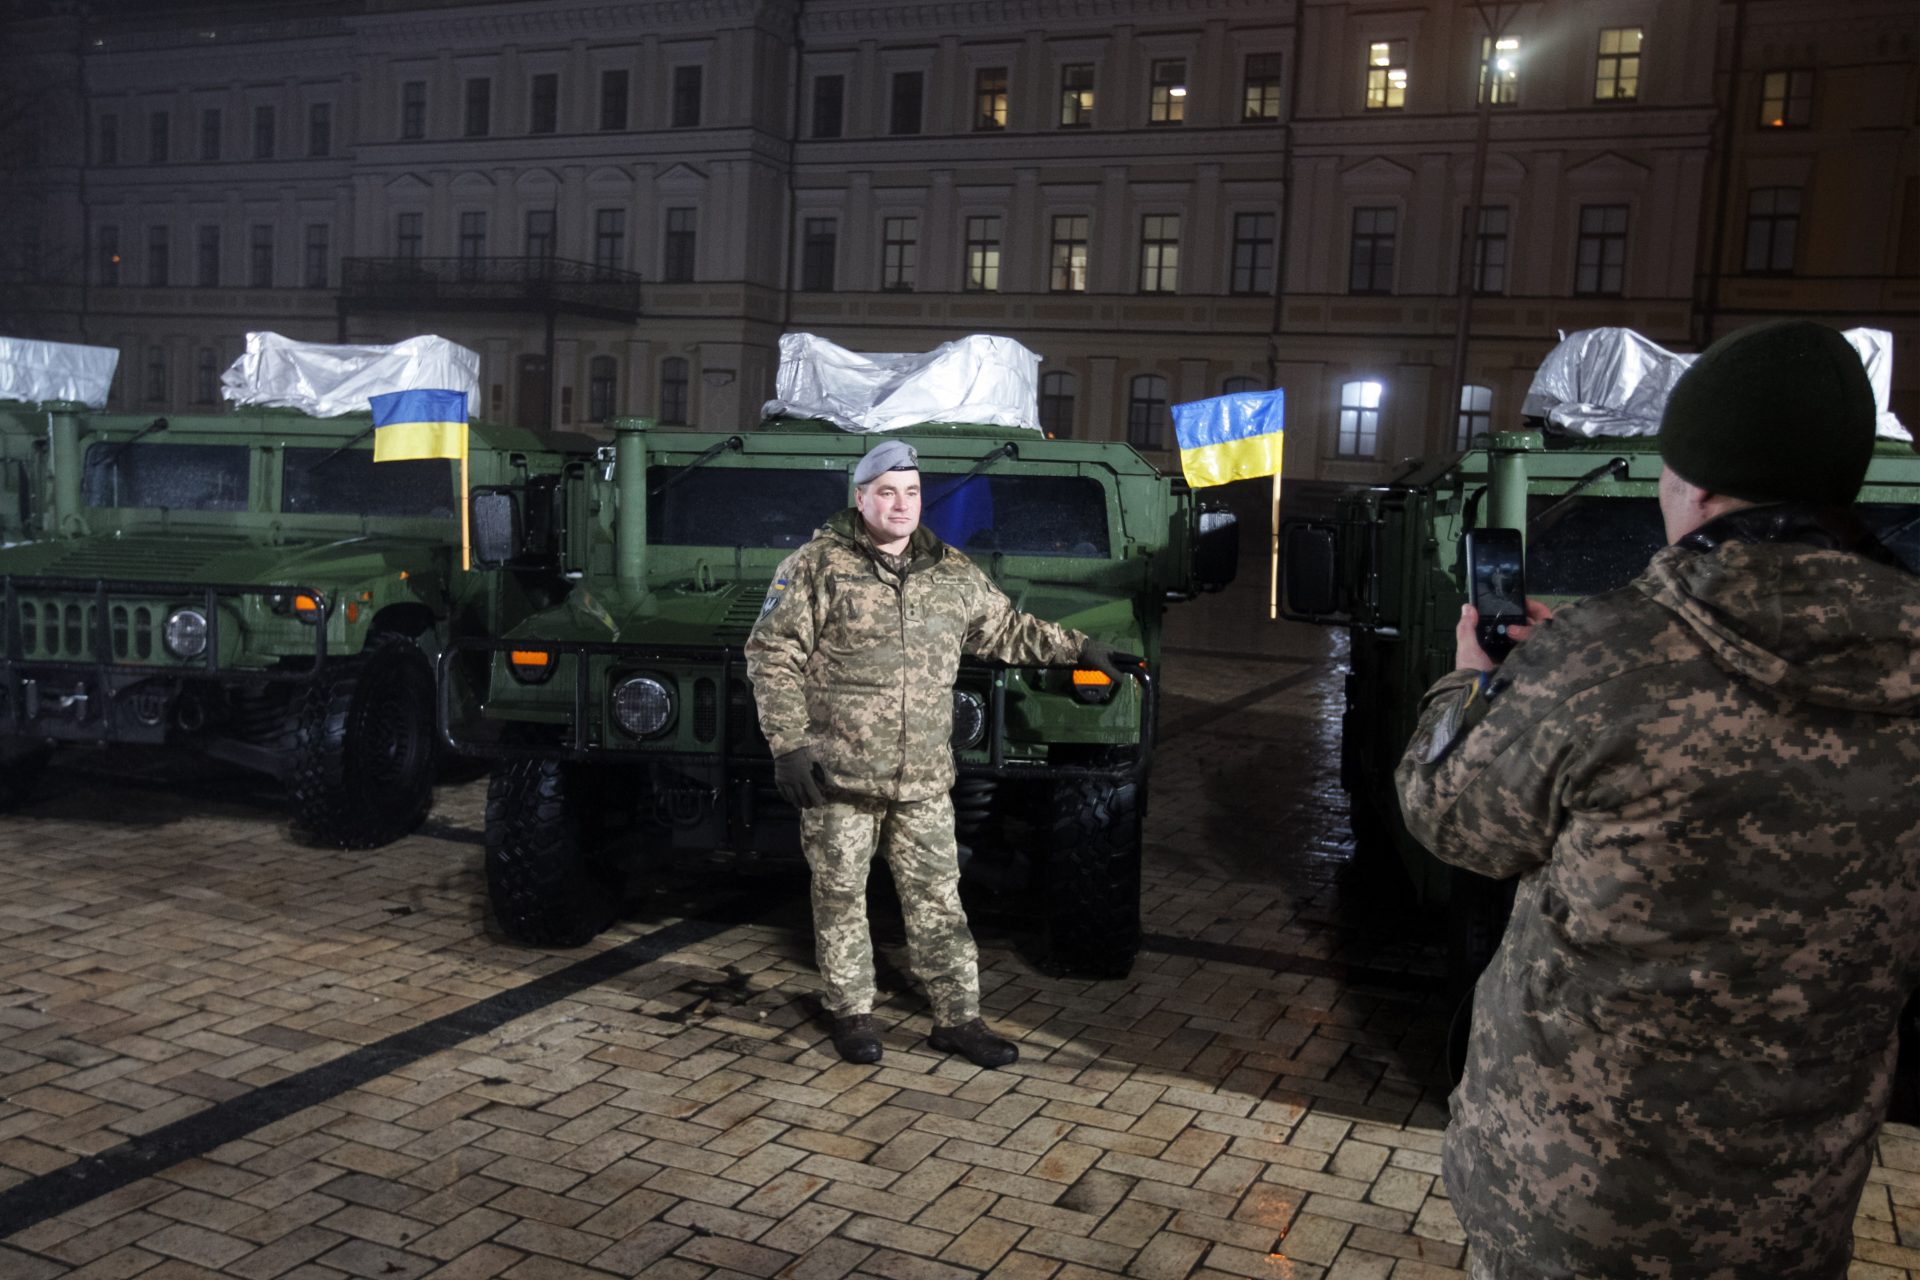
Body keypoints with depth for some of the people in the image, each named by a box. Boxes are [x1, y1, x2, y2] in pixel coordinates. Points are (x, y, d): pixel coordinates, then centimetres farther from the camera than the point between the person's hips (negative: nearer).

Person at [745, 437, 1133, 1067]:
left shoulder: (953, 574, 10)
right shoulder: (817, 565, -4)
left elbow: (1007, 630, 25)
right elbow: (772, 654, -6)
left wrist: (1081, 648, 22)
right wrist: (789, 743, -13)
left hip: (923, 780, 3)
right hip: (837, 775, -3)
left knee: (937, 898, 7)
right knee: (841, 895, 8)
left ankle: (958, 1018, 17)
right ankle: (851, 1011, 24)